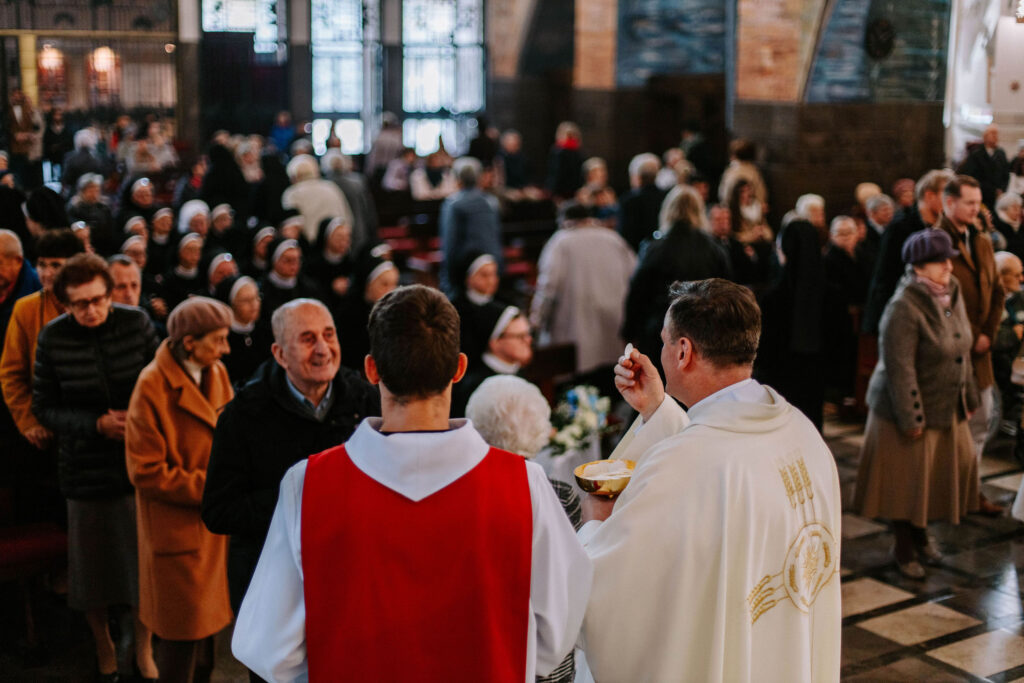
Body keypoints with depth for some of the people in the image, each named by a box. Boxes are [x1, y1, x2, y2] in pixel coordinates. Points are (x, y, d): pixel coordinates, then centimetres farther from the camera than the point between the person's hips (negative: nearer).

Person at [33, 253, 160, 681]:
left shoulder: (136, 323, -7)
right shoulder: (53, 338, -8)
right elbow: (43, 407, -3)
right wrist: (97, 425, -15)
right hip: (86, 467, 0)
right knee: (93, 564, 12)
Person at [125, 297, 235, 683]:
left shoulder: (216, 373, 3)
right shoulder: (153, 387, -19)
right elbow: (146, 473, -18)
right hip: (179, 530, -7)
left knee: (208, 618, 19)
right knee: (184, 630, 5)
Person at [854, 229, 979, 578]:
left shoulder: (951, 295, 4)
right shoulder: (904, 308, -23)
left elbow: (962, 351, 13)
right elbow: (899, 368, -24)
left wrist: (969, 396, 14)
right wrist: (910, 417, -22)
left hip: (948, 408, 8)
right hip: (910, 408, -8)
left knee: (945, 470, 15)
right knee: (906, 479, 5)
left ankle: (921, 534, 36)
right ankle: (904, 549, 22)